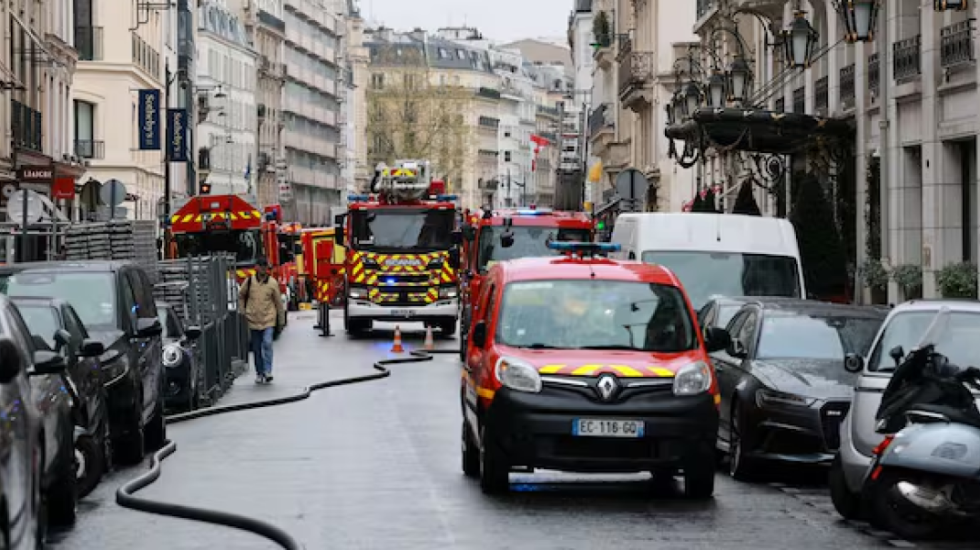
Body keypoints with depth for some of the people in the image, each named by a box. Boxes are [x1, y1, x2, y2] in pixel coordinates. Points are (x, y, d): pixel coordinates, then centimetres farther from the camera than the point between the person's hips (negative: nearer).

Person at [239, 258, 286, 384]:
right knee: (256, 349, 8)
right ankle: (259, 373, 20)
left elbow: (278, 302, 5)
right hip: (253, 320, 2)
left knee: (267, 343, -19)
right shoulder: (249, 281, 0)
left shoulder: (272, 283, -2)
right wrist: (242, 311, 9)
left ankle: (267, 371, -14)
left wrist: (281, 320, 8)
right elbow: (241, 296, 16)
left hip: (268, 320, -2)